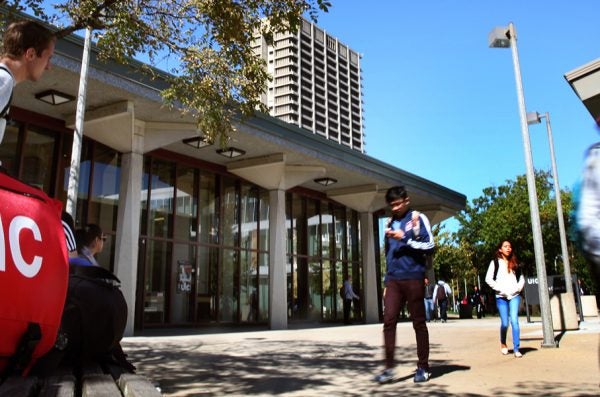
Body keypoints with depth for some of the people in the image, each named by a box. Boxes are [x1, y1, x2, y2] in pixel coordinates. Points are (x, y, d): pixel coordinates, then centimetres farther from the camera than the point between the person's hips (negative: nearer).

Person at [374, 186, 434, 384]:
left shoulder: (418, 218, 1)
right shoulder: (390, 223, 16)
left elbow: (429, 246, -6)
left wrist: (405, 239, -16)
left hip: (413, 278, -4)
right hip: (393, 280, 4)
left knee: (419, 323, 4)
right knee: (388, 321, -5)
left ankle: (423, 367, 13)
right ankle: (389, 367, -1)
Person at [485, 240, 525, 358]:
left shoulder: (514, 263, 14)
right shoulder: (495, 262, 3)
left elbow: (521, 278, 16)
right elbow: (488, 279, -3)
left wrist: (518, 288, -1)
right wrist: (500, 288, -10)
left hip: (514, 296, 2)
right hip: (501, 297, -2)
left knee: (514, 321, -9)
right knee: (505, 323, 0)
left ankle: (516, 349, -6)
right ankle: (503, 343, 27)